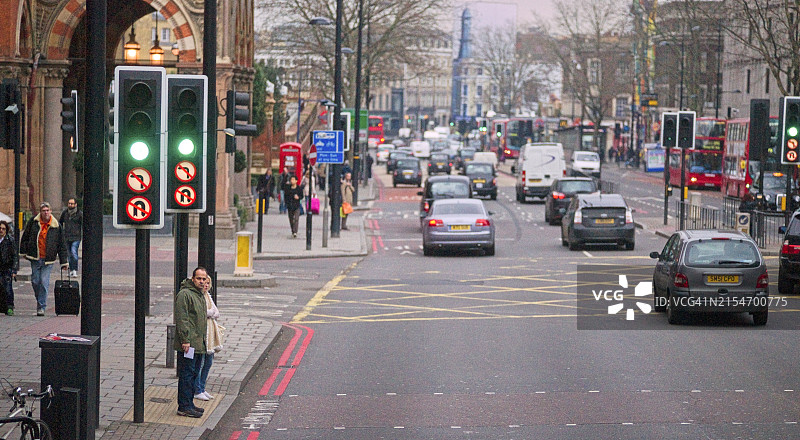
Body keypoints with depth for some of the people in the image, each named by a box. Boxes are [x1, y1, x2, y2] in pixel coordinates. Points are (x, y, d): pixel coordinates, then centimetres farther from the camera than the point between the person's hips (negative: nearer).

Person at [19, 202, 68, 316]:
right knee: (35, 281, 4)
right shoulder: (33, 222, 1)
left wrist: (63, 262, 4)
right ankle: (40, 300, 27)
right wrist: (23, 251, 11)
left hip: (48, 260, -2)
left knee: (44, 283, -7)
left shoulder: (56, 226, -1)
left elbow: (62, 245, 4)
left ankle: (41, 306, -1)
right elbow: (25, 237, 13)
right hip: (35, 258, 2)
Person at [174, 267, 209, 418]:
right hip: (187, 344, -9)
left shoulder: (201, 295, 18)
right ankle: (184, 407, -5)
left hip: (199, 344, 9)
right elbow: (181, 319, -18)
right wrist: (185, 340, -22)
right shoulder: (184, 294, -13)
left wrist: (203, 340, 24)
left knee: (194, 374, 13)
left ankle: (188, 403, 21)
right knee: (187, 375, -8)